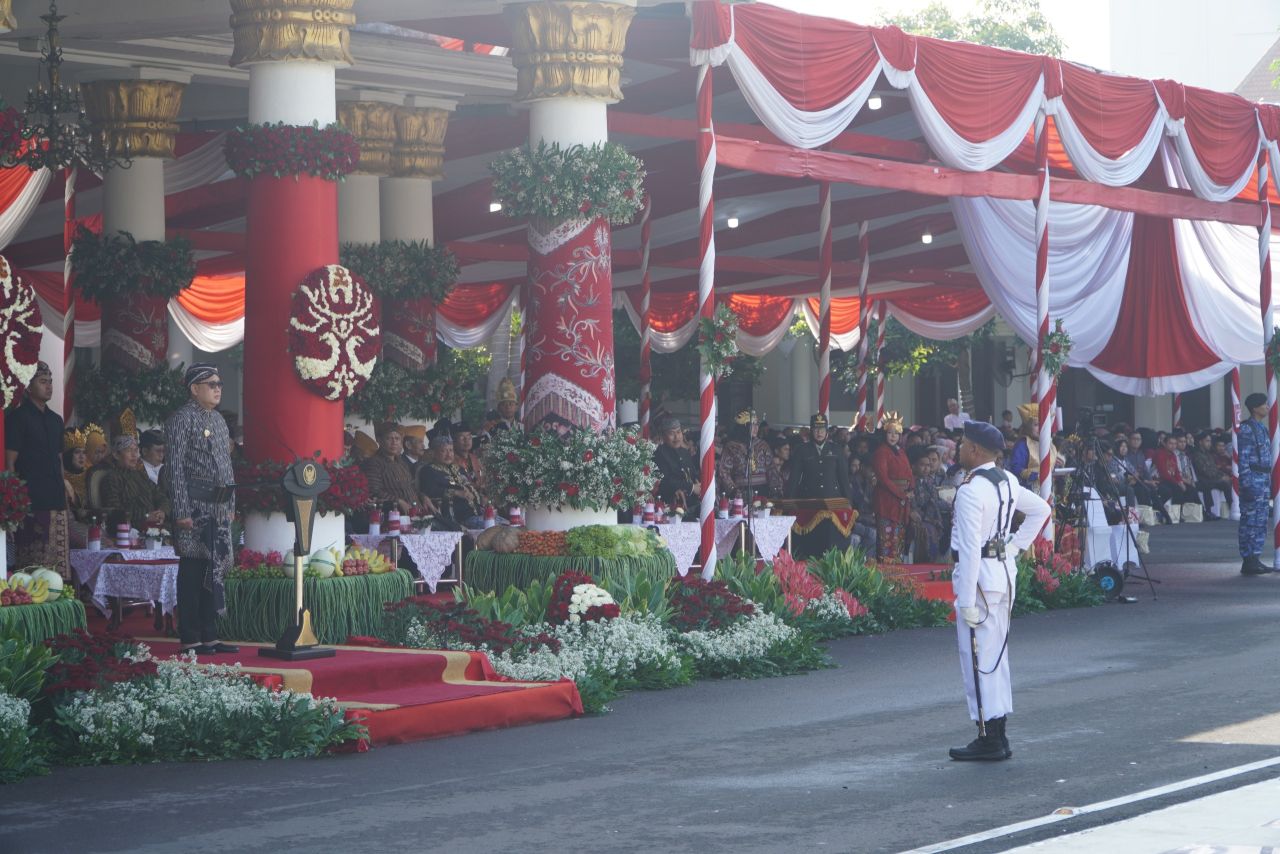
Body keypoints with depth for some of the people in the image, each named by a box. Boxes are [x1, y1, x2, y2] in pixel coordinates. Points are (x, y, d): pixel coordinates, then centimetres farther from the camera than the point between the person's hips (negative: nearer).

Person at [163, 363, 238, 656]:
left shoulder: (218, 420, 17)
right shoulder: (181, 420, -9)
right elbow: (175, 468, -14)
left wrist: (231, 504, 16)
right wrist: (182, 511, -18)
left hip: (219, 508, 8)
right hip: (195, 506, -8)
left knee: (214, 570, 10)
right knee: (193, 571, -5)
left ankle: (210, 637, 15)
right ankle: (190, 640, -1)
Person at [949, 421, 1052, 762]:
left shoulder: (970, 490, -19)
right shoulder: (1008, 482, 9)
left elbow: (970, 548, -22)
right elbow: (1041, 509, 24)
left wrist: (967, 600, -21)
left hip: (979, 576, -9)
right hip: (1004, 573, 9)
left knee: (978, 657, -3)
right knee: (997, 654, 15)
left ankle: (988, 740, -1)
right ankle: (999, 733, 22)